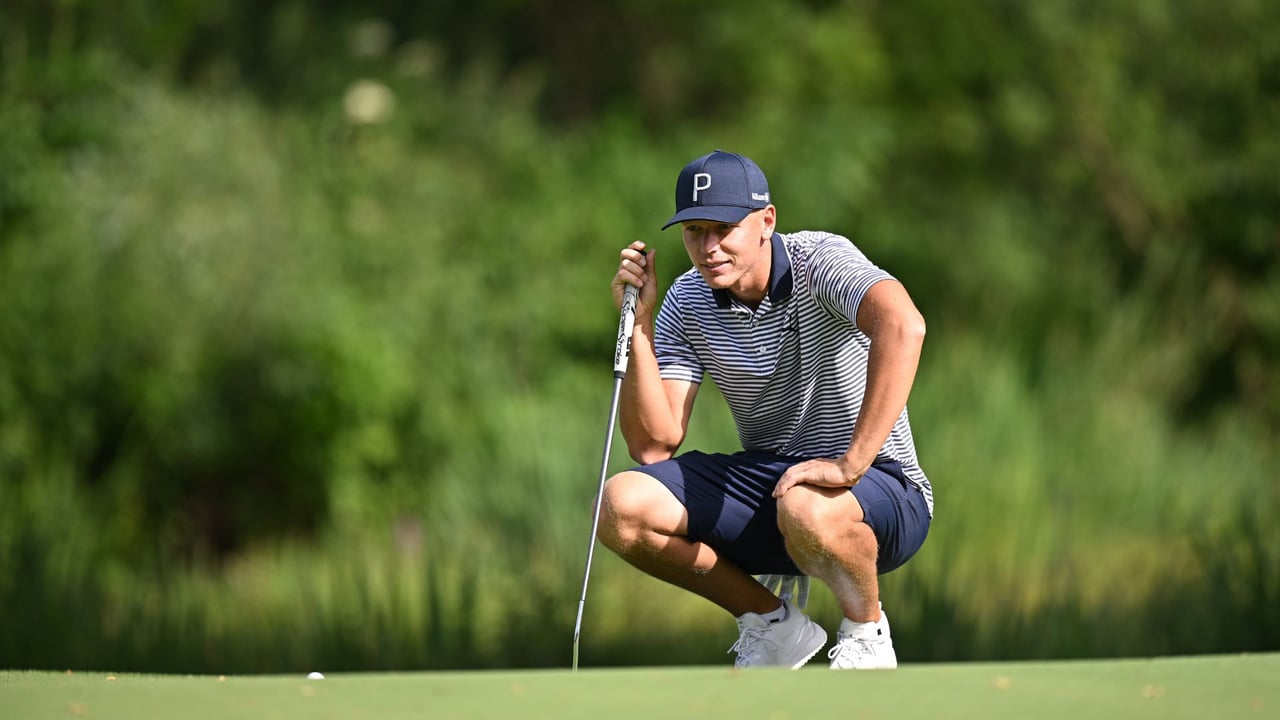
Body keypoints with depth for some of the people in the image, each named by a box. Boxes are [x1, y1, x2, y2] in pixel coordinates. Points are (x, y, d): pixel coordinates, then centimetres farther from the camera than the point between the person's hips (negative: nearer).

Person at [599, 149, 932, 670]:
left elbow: (903, 325, -39)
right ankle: (771, 623, 4)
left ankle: (865, 631, -7)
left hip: (879, 487, -6)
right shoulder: (687, 303, 0)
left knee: (805, 509, -41)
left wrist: (852, 463, -42)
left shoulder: (820, 261, -17)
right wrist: (640, 324, -15)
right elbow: (653, 445, -6)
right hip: (762, 483, 6)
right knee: (622, 505, -16)